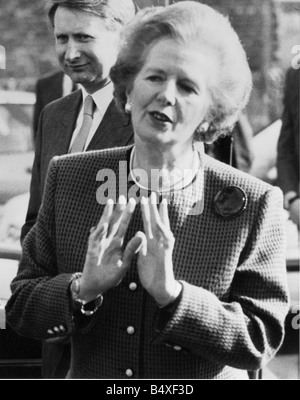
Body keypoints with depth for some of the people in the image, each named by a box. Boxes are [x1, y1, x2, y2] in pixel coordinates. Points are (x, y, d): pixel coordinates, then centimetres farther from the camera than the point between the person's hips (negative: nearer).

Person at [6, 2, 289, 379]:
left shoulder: (255, 205, -15)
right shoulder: (66, 177, -8)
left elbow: (261, 340, -16)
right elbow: (19, 307, -5)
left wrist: (171, 293, -28)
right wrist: (82, 290, -24)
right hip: (89, 376, 2)